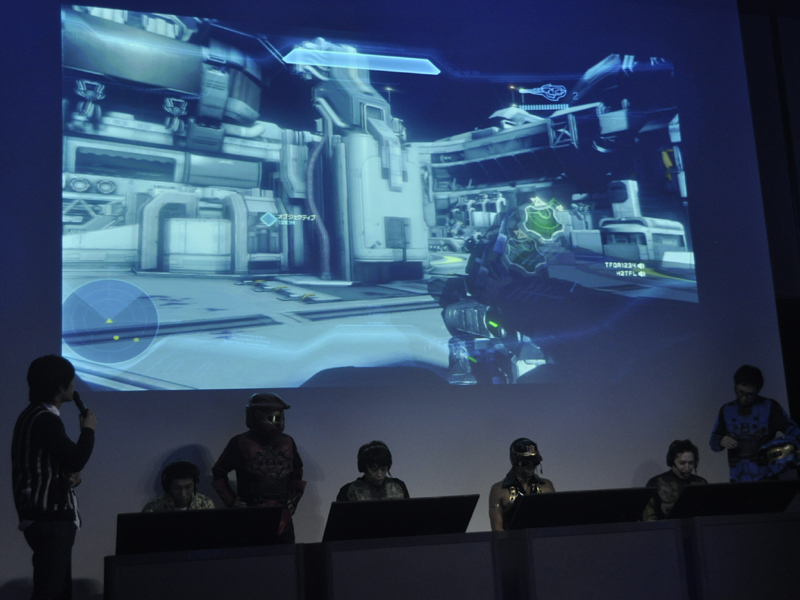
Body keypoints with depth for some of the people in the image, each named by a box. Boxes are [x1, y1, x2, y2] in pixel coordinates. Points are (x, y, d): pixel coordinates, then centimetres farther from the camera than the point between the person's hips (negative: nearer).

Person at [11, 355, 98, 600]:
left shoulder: (35, 415, 15)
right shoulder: (45, 419, -17)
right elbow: (76, 460, -23)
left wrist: (71, 476, 1)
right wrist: (88, 429, -7)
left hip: (47, 515, 11)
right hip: (50, 518, -11)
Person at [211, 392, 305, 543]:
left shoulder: (287, 443, 10)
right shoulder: (240, 443, -2)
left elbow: (297, 473, 25)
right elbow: (218, 473, 7)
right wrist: (232, 501, 2)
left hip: (283, 519, 4)